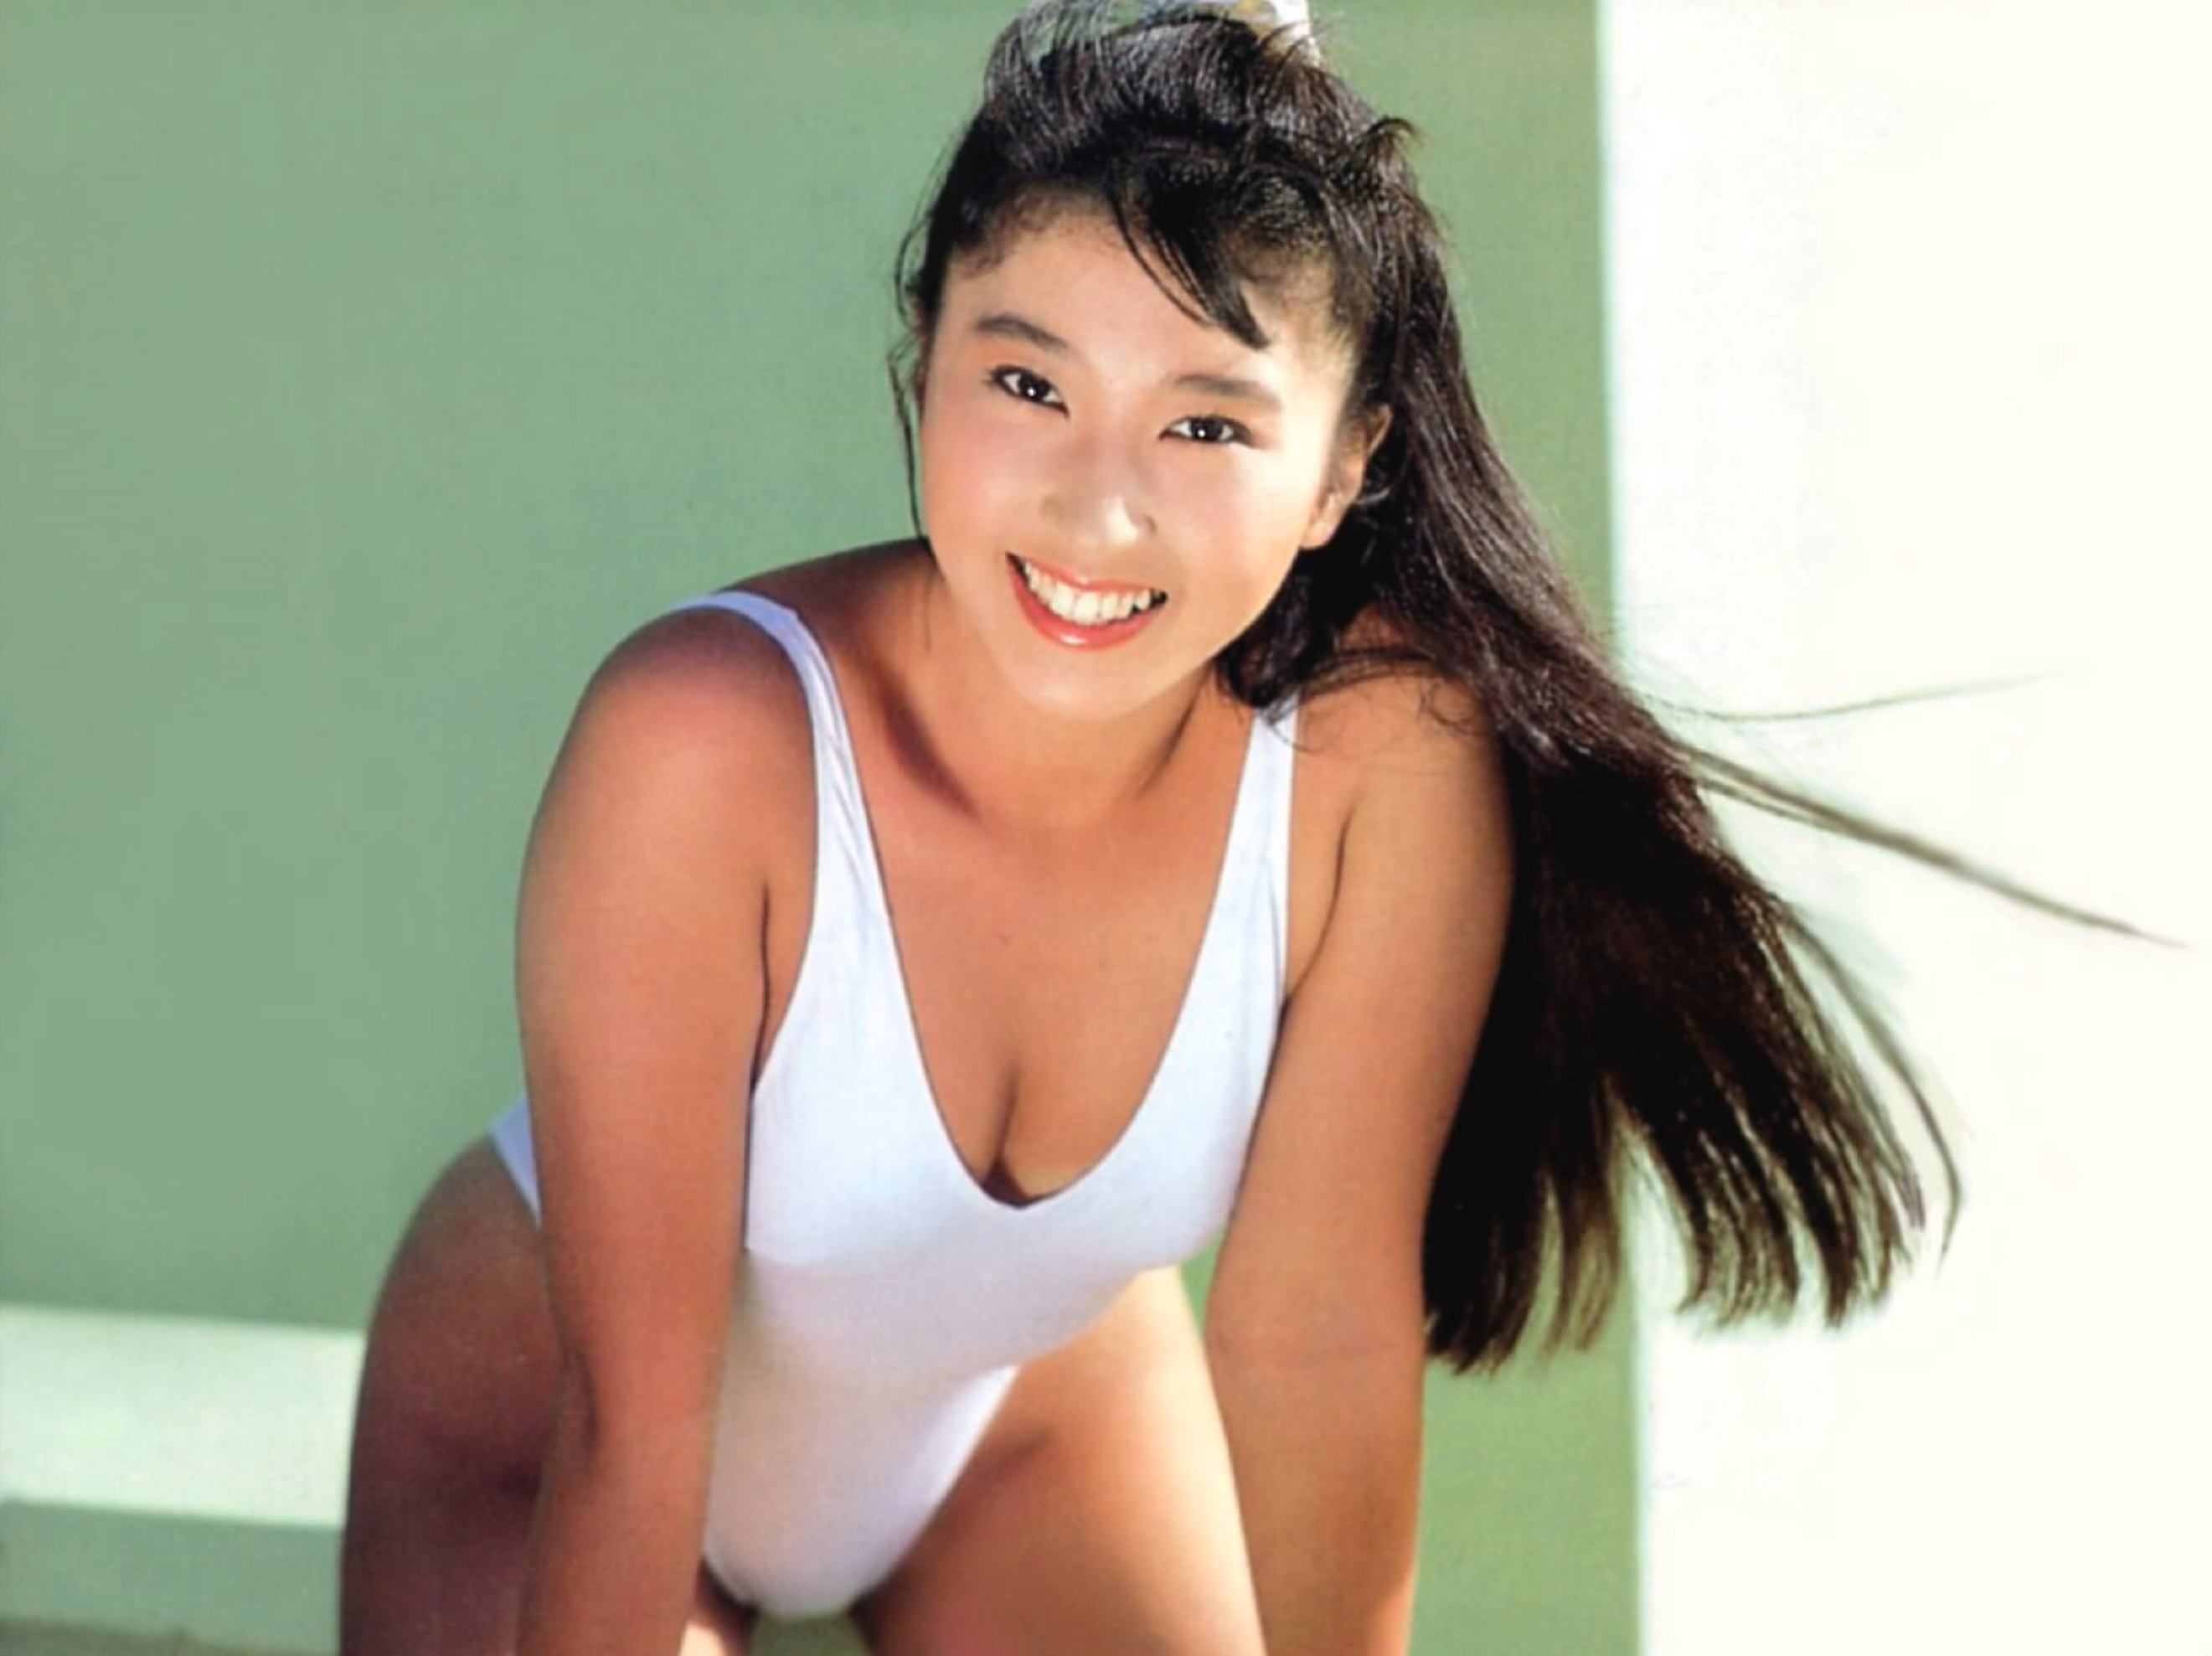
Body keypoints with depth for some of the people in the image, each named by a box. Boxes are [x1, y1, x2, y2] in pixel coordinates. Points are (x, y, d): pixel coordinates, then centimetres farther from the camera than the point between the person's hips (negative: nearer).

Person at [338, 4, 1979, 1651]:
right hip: (549, 1442, -3)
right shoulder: (707, 738, -36)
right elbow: (631, 1405, -29)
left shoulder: (1389, 742, -28)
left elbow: (1319, 1336, -19)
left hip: (1032, 1405, 3)